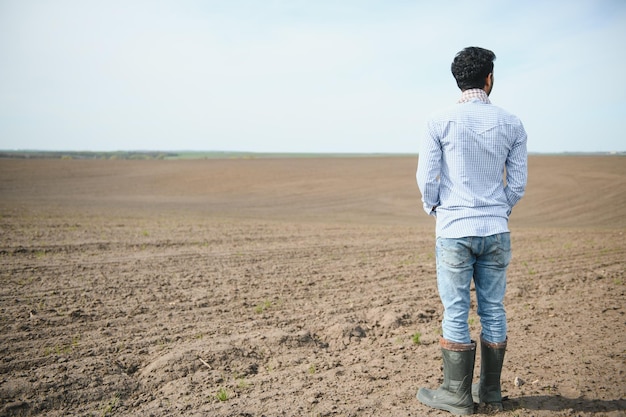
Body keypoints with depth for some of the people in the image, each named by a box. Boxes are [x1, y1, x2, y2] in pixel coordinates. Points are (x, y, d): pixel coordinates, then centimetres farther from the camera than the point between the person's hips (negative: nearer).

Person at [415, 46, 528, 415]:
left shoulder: (440, 123, -6)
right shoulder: (512, 124, 2)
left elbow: (426, 179, -5)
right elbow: (518, 182, 5)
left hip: (455, 231, -3)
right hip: (496, 232, 3)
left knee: (456, 313, 4)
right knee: (493, 311, 11)